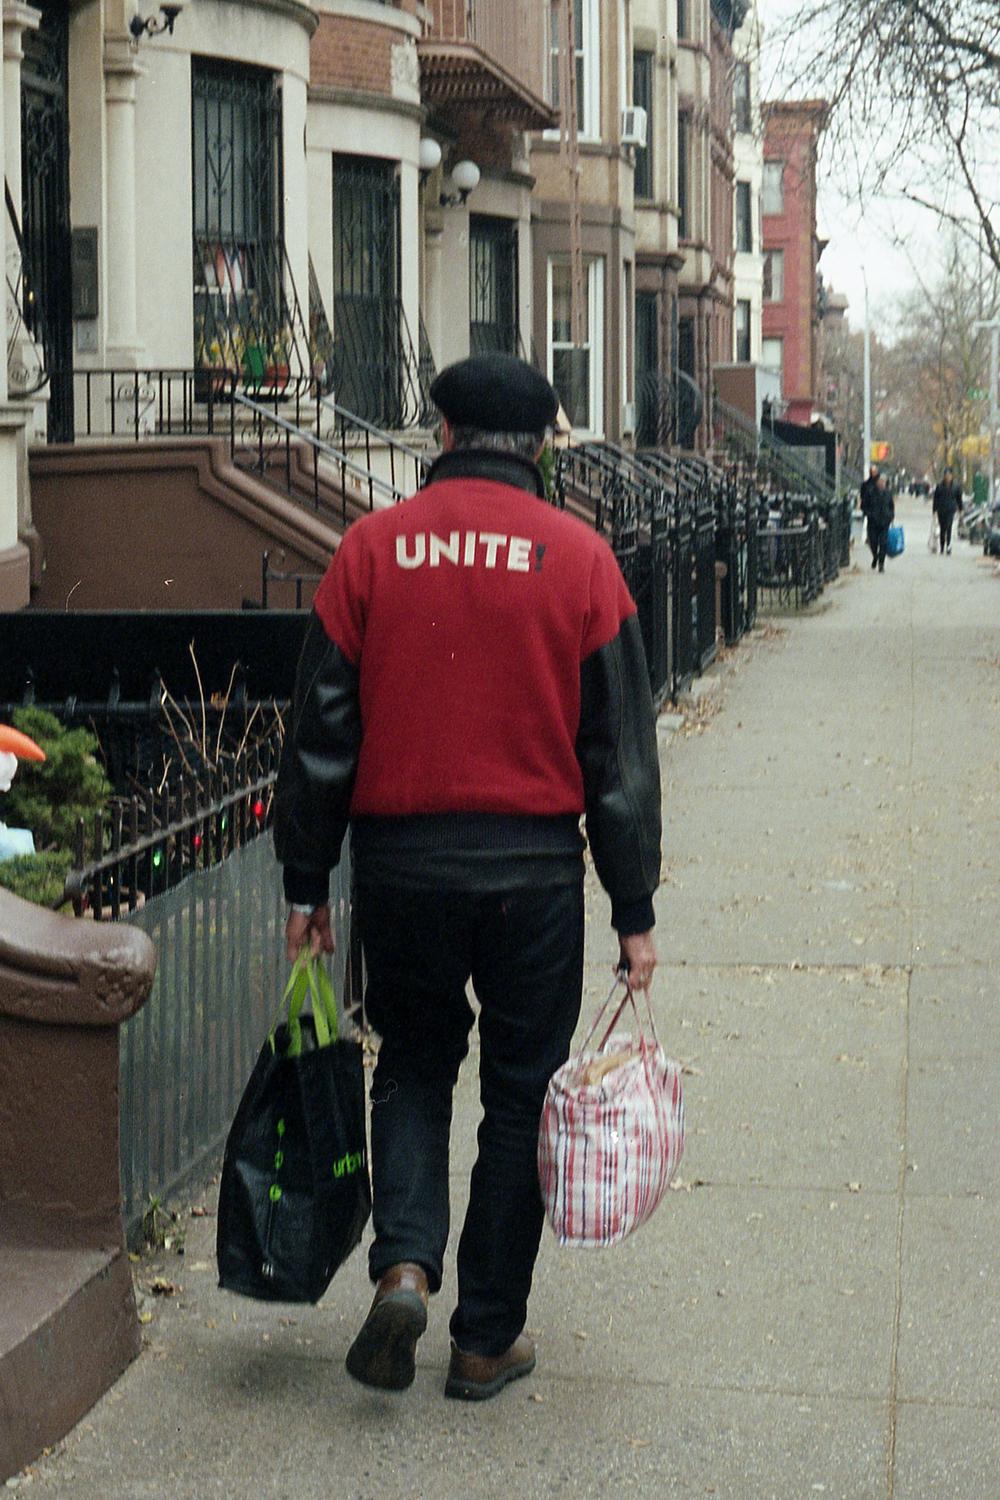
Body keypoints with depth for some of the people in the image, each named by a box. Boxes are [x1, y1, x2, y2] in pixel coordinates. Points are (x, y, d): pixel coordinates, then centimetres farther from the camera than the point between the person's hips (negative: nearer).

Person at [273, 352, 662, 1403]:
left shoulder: (372, 549, 0)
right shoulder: (578, 558, -2)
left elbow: (319, 734, 1)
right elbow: (620, 752, -1)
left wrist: (306, 885, 9)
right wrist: (633, 911, 5)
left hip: (398, 863, 1)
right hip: (534, 870, -1)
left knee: (413, 1067, 21)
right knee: (520, 1094, 12)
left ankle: (403, 1266, 0)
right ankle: (488, 1339, 18)